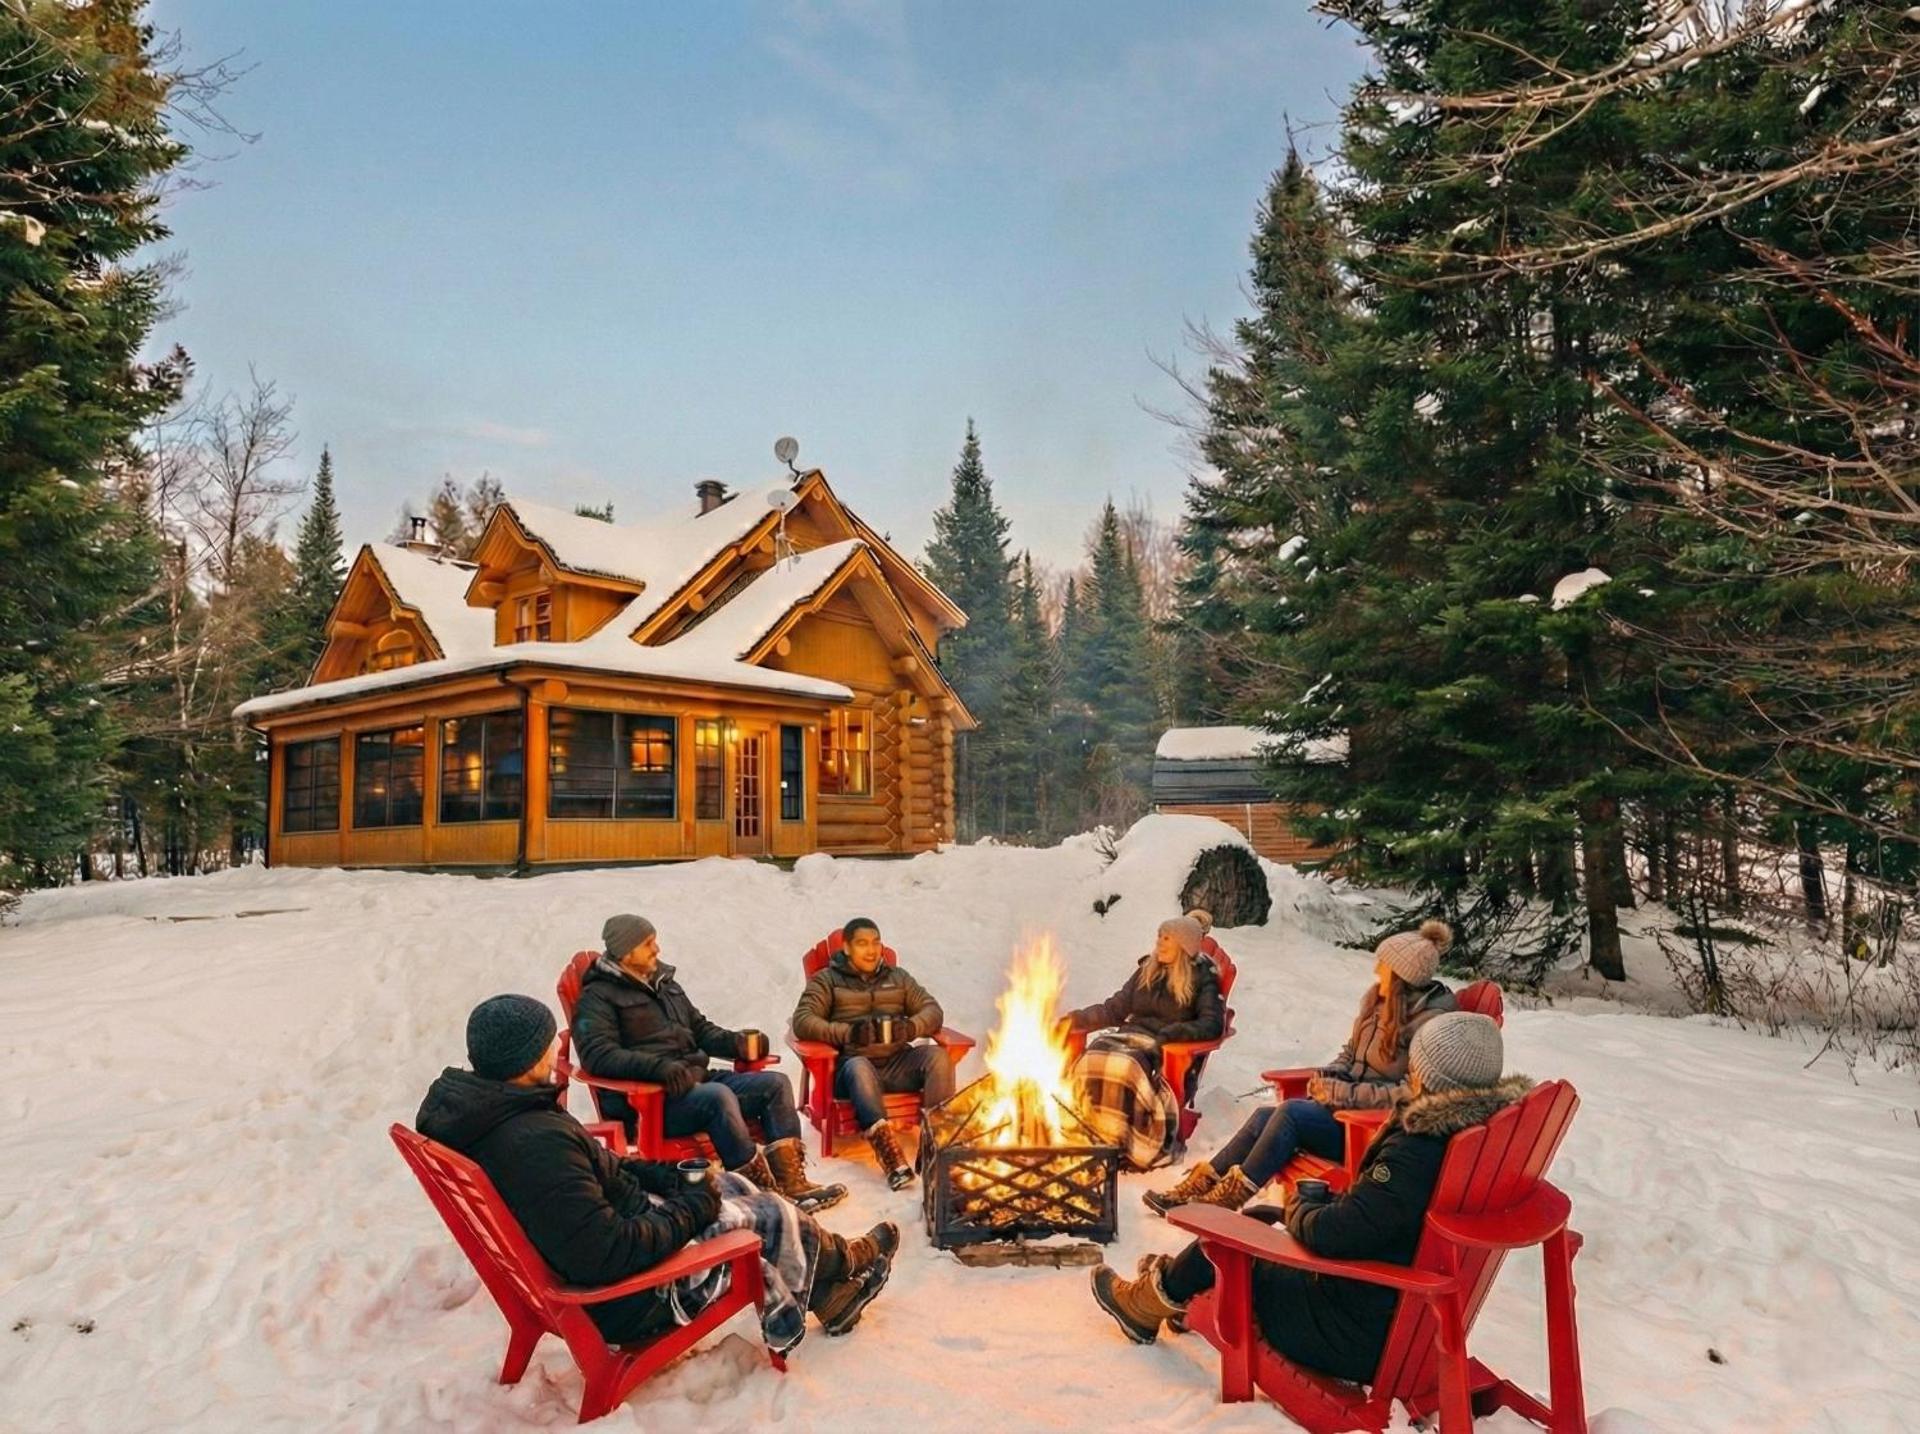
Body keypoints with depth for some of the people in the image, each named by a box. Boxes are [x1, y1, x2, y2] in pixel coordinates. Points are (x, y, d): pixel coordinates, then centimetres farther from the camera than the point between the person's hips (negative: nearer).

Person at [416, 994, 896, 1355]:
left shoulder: (468, 1104, -5)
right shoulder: (537, 1143, -36)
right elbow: (609, 1255, -34)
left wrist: (661, 1176, 3)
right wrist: (693, 1209, -18)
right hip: (619, 1296, -9)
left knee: (734, 1187, 19)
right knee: (769, 1214, 7)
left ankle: (827, 1290, 33)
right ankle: (845, 1263, 37)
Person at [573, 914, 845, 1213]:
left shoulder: (664, 983, 20)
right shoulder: (599, 996, -4)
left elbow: (700, 1028, 26)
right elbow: (598, 1054, -19)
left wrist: (736, 1042, 4)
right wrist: (658, 1066, -33)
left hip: (696, 1079, 8)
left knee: (776, 1083, -7)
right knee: (719, 1096, -34)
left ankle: (789, 1183, -14)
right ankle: (761, 1189, -26)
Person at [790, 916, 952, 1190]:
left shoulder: (897, 977, 21)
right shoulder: (827, 980, 10)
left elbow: (932, 1010, 11)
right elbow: (802, 1021, -4)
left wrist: (912, 1027, -13)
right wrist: (846, 1033, -20)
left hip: (897, 1063, 4)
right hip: (853, 1063, -3)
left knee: (938, 1056, -25)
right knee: (859, 1068, -39)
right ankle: (894, 1161, -51)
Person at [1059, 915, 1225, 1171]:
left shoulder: (1202, 978, 5)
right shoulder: (1147, 970, 20)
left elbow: (1212, 1025, -6)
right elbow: (1115, 1009, 22)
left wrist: (1169, 1033, -19)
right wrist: (1078, 1018, 7)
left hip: (1171, 1047, -5)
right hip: (1131, 1034, 5)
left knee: (1125, 1066, -37)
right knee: (1092, 1059, -29)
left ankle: (1130, 1145, -28)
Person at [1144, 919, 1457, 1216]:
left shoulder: (1430, 1024, -16)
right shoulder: (1378, 999, 8)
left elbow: (1411, 1093, -24)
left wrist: (1343, 1093, -21)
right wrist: (1329, 1077, -2)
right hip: (1348, 1104, 7)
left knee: (1290, 1111, -27)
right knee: (1266, 1116, -14)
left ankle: (1228, 1198, -19)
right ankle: (1196, 1186, -12)